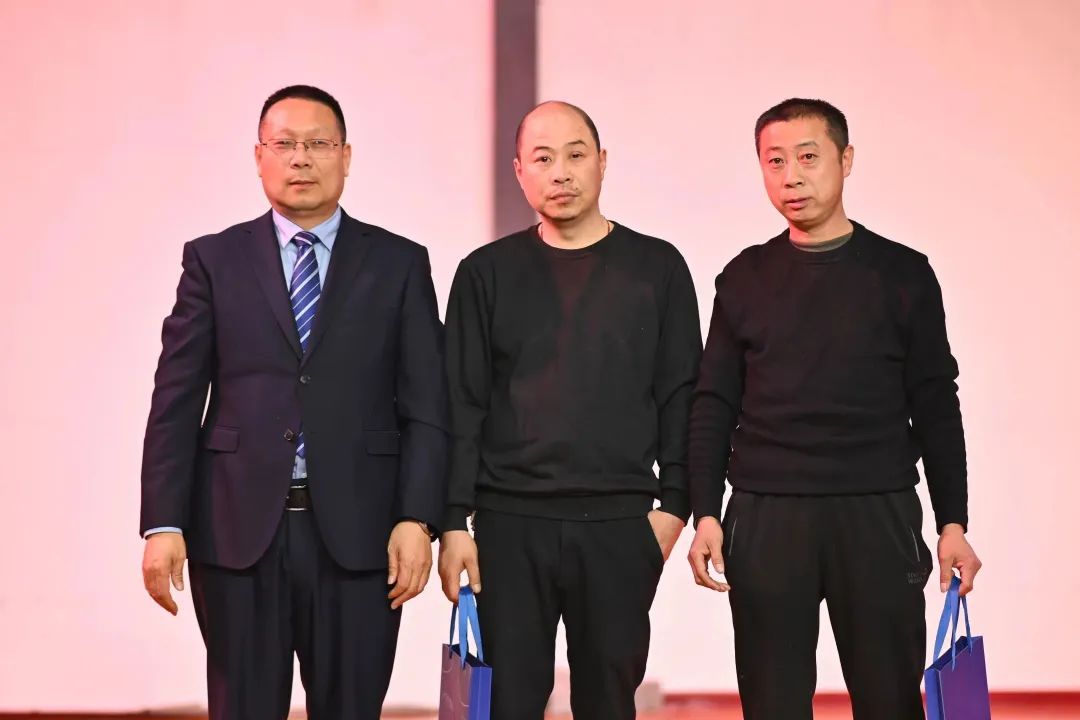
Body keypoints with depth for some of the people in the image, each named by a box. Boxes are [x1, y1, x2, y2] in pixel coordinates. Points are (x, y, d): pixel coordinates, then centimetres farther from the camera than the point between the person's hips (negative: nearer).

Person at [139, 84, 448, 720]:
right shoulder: (214, 261, 7)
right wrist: (164, 524, -5)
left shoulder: (400, 264, 7)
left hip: (356, 531, 0)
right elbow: (176, 401, 4)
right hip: (238, 530, 0)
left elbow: (426, 407, 3)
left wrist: (418, 520, -7)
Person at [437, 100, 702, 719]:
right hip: (508, 523, 0)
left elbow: (680, 397, 5)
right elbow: (462, 406, 4)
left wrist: (674, 504, -3)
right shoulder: (487, 274, 7)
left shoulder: (658, 268, 6)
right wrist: (454, 521, -2)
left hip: (620, 526, 0)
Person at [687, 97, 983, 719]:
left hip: (878, 515, -1)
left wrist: (953, 521, 1)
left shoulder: (903, 274, 4)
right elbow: (716, 406, 8)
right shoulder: (745, 279, 8)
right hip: (764, 520, 1)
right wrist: (707, 514, 0)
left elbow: (935, 409, 5)